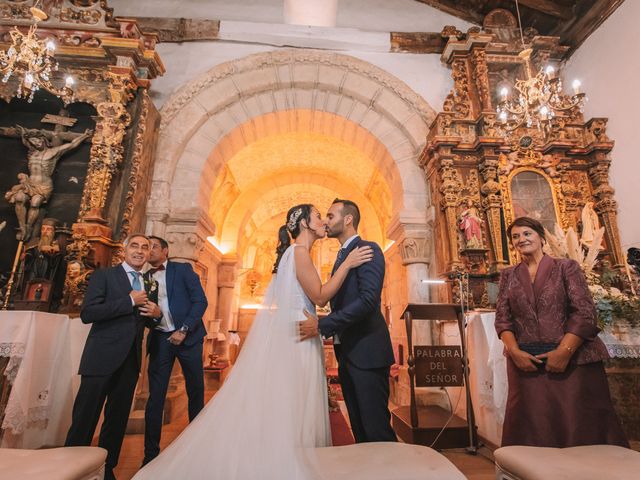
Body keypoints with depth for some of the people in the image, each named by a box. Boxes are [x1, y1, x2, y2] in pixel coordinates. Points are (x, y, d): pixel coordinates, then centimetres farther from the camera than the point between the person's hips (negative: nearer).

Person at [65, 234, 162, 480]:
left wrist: (156, 313, -2)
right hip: (102, 358, -5)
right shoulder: (104, 275, -3)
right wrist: (129, 301, -17)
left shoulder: (148, 284, 13)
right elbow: (87, 313, -14)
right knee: (85, 417, 3)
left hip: (130, 361, 5)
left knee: (118, 419, 15)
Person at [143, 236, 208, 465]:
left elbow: (200, 301, -6)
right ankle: (151, 453, 16)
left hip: (187, 336, -2)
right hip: (159, 340, 3)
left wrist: (183, 330, -14)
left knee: (196, 392, 7)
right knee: (155, 396, 2)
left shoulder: (183, 269, 1)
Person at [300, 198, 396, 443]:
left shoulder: (368, 250, -10)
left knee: (376, 425, 0)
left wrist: (321, 324, -22)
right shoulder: (342, 256, 18)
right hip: (347, 352, 9)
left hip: (367, 352, -9)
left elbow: (368, 300, -22)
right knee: (358, 425, 16)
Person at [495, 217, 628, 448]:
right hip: (526, 363, 2)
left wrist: (564, 351, -15)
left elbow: (585, 312, -5)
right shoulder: (508, 275, 10)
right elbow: (502, 318, 5)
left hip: (573, 360, -2)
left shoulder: (567, 267, 4)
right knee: (533, 428, 6)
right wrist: (514, 351, -9)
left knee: (580, 424, 3)